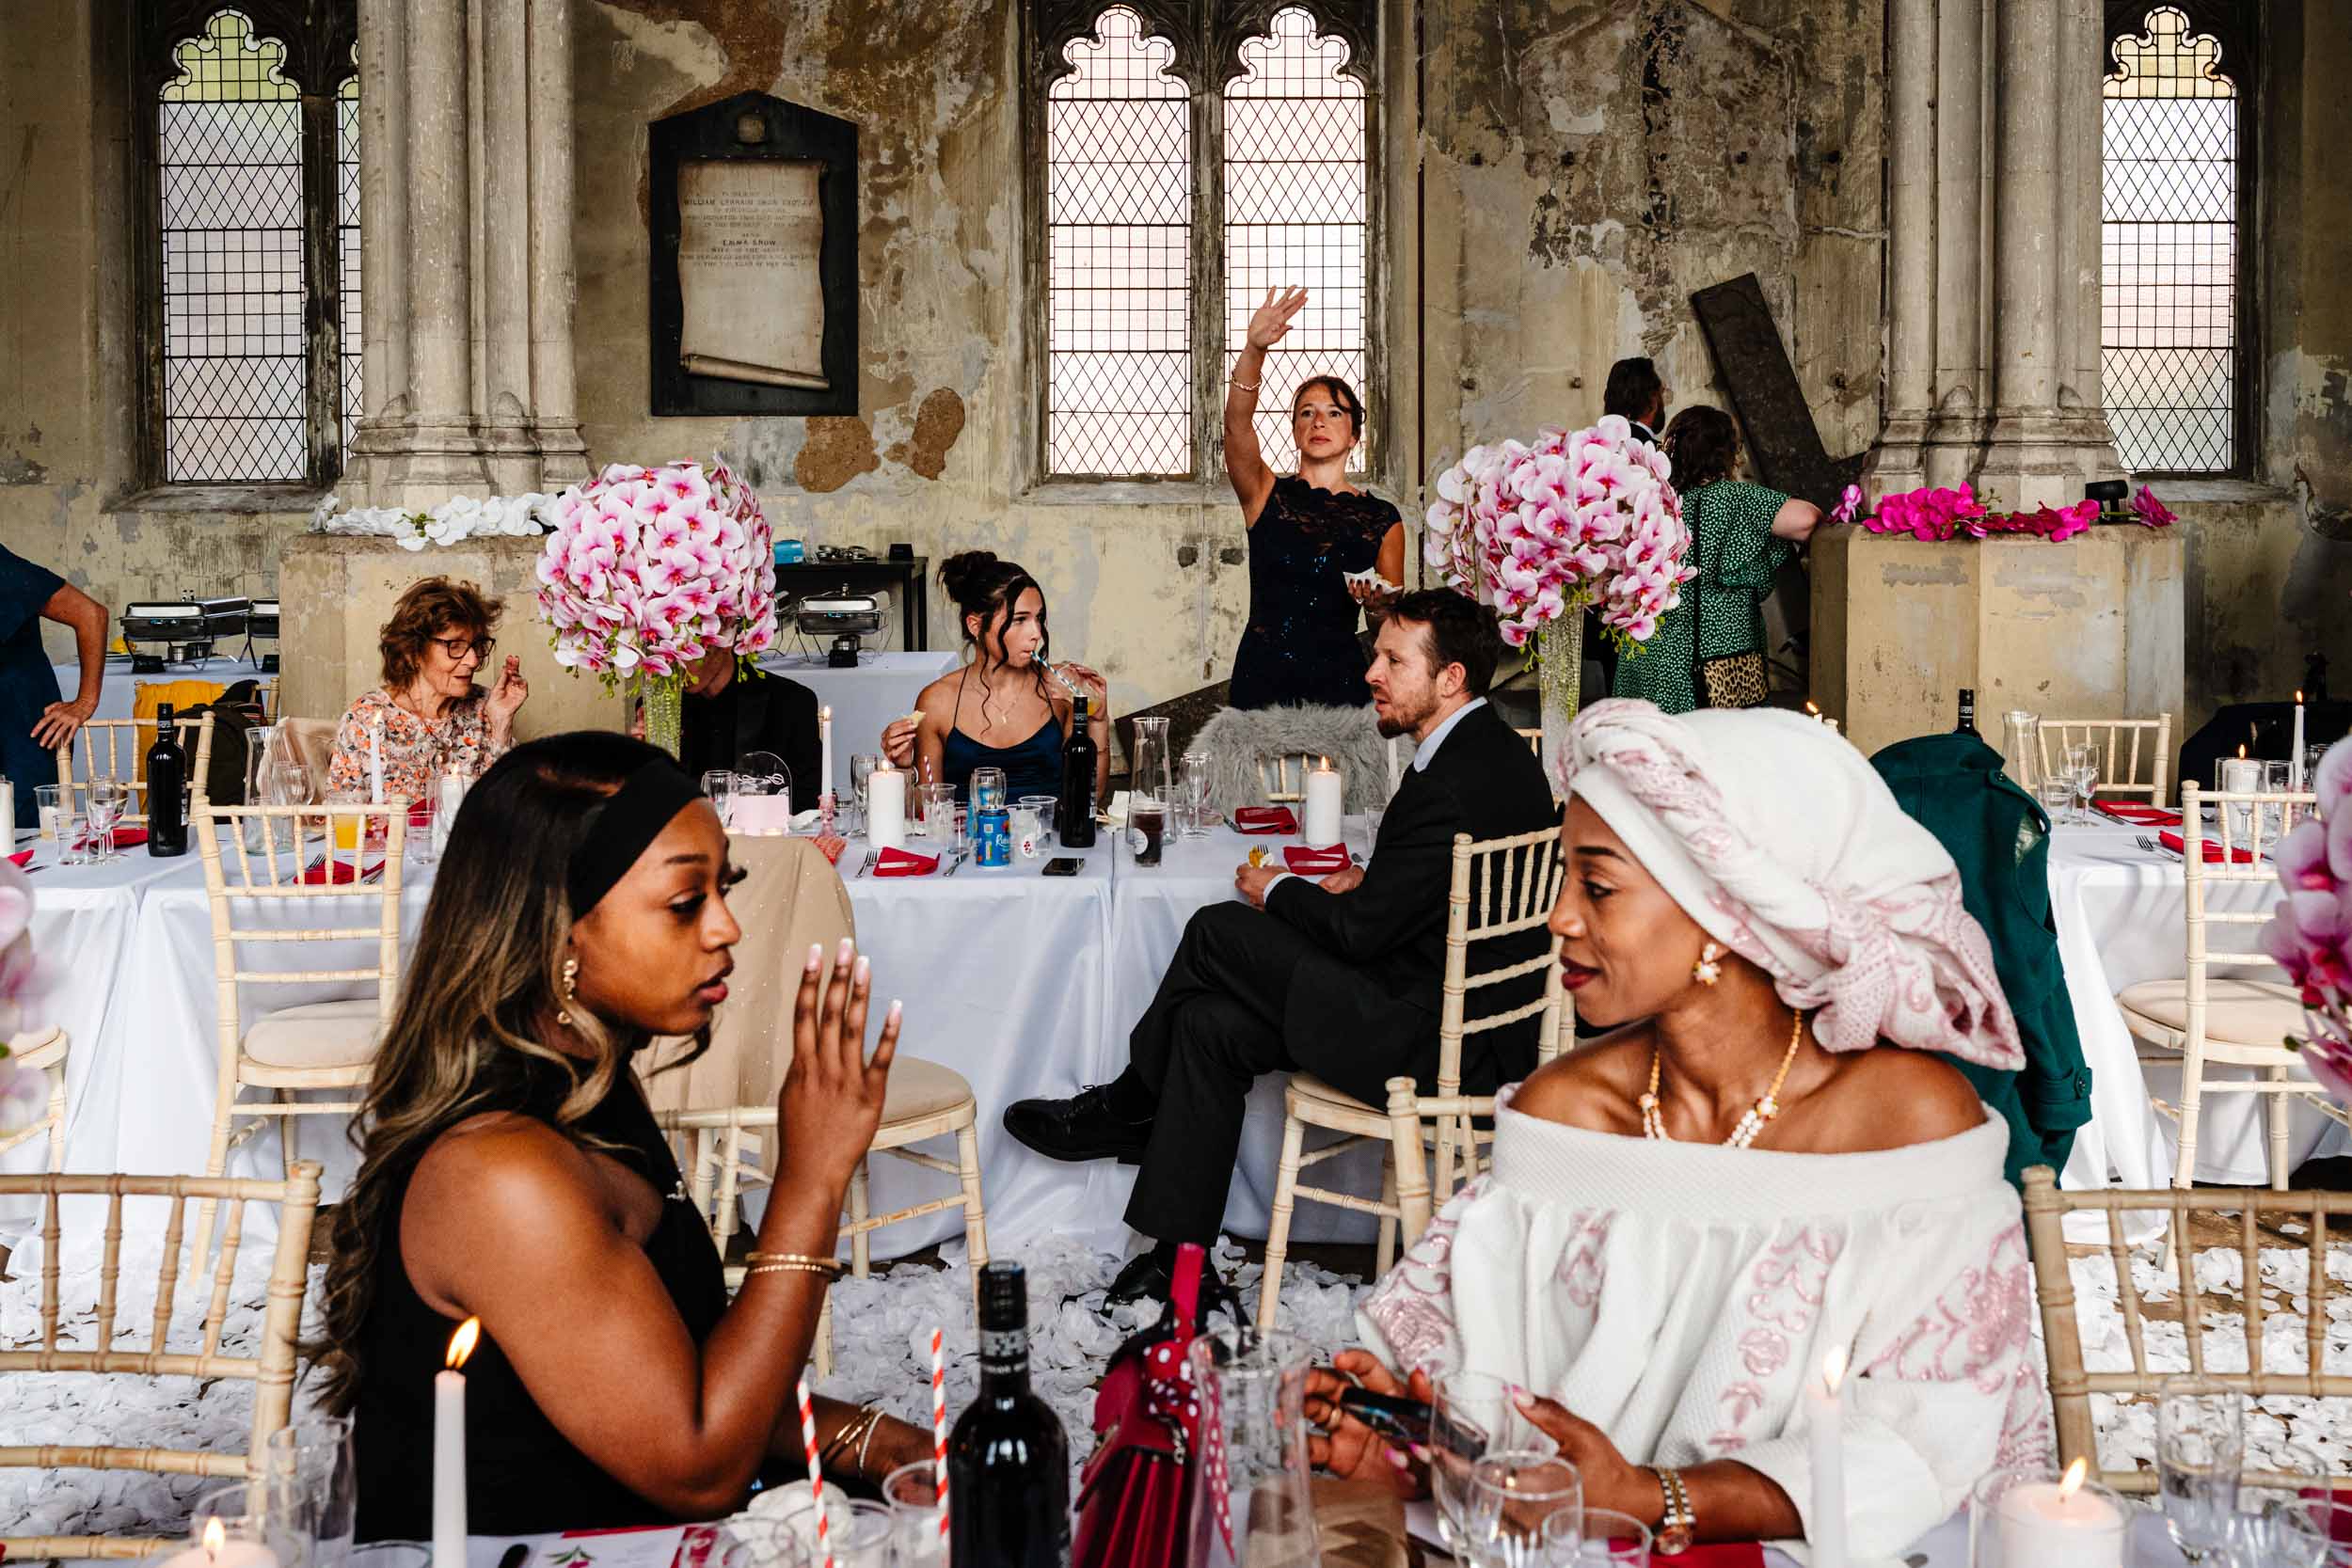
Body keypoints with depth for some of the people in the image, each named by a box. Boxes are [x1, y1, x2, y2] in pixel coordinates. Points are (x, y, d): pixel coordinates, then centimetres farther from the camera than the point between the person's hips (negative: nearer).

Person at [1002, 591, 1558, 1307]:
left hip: (1444, 1046, -10)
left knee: (1220, 931, -9)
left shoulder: (1459, 783, -22)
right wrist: (1368, 880, 7)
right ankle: (1177, 1257, 8)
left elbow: (1361, 929, -19)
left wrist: (1277, 891, -1)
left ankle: (1124, 1107, 14)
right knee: (1210, 1023, 3)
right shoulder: (1493, 750, 11)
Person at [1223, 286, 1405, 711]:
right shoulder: (1267, 495, 5)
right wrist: (1255, 349, -28)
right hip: (1261, 678, 0)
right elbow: (1237, 424, -13)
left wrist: (1378, 607, -14)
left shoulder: (1382, 519, 6)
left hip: (1339, 680, 1)